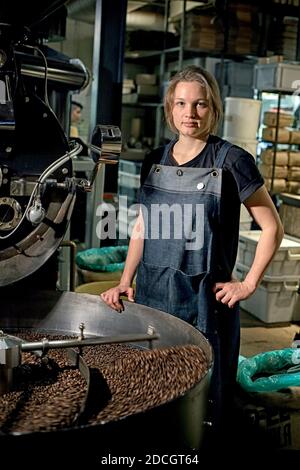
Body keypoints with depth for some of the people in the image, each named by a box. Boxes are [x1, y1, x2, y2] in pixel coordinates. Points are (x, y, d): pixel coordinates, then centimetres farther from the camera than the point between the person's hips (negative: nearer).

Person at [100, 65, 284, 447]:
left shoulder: (231, 161, -7)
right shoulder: (155, 160, 8)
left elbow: (272, 227, -3)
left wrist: (249, 284, -6)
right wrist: (125, 282, 6)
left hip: (205, 299, -4)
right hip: (152, 293, 5)